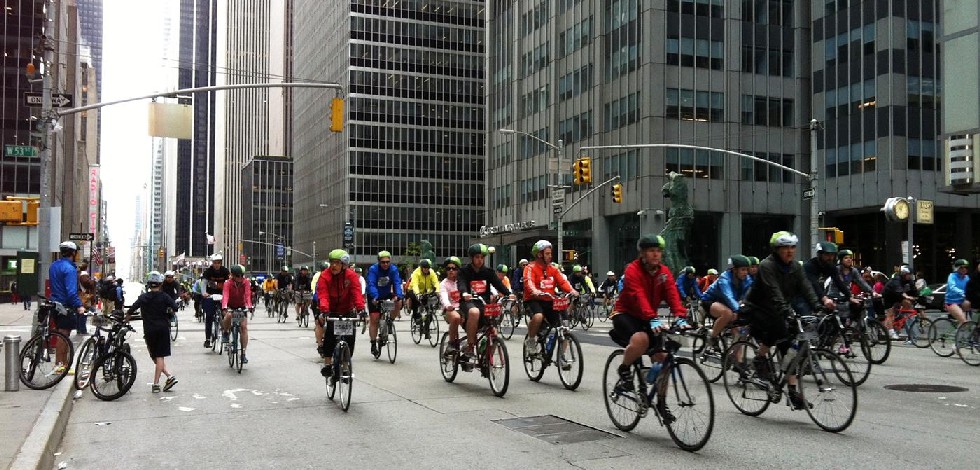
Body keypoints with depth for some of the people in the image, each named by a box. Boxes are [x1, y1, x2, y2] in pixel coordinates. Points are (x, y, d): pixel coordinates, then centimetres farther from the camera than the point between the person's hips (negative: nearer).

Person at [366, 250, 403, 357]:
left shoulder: (393, 269, -14)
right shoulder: (373, 269, -21)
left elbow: (397, 283, -23)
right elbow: (371, 284, -32)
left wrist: (398, 295, -42)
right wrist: (375, 297, -48)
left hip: (387, 295, 2)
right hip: (374, 297, -2)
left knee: (398, 303, -26)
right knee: (374, 319, -8)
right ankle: (373, 345, 0)